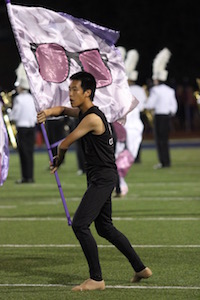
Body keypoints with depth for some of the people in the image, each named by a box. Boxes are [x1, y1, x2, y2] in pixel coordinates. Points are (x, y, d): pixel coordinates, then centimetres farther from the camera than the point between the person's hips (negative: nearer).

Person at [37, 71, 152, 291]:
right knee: (105, 228, 18)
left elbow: (65, 144, -15)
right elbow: (64, 110, 24)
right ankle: (141, 269, 26)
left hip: (102, 179, -11)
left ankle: (96, 279, -11)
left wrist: (57, 161, 6)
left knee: (79, 225, -15)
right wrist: (49, 112, -1)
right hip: (101, 179, 11)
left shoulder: (92, 118, -19)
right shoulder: (83, 112, 10)